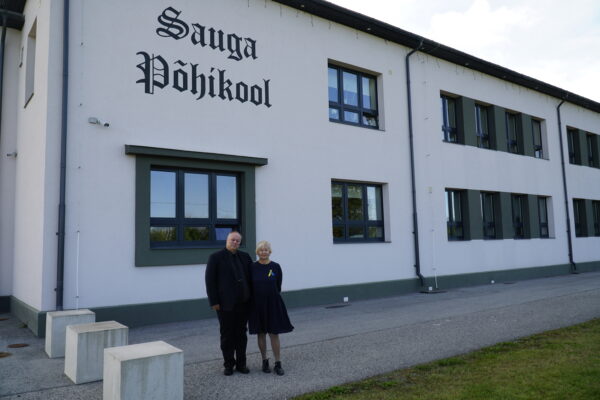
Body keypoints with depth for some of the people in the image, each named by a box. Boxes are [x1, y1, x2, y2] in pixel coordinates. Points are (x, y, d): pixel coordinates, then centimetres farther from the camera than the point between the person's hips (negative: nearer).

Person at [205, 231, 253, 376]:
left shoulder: (245, 257, 8)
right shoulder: (216, 257, -4)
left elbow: (251, 277, 8)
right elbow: (210, 281, -7)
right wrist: (214, 302, -11)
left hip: (243, 303, 4)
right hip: (226, 304, -4)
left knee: (241, 334, 12)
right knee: (227, 335, 7)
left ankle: (241, 363, 23)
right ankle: (228, 364, 20)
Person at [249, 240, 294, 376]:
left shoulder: (276, 267, -3)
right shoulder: (253, 268, -3)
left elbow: (278, 287, 4)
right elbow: (250, 287, 2)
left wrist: (272, 298, 7)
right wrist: (257, 299, 2)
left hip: (273, 304, 0)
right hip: (257, 305, 1)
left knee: (274, 334, 2)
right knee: (261, 333, 10)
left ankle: (278, 364, 10)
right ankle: (265, 361, 24)